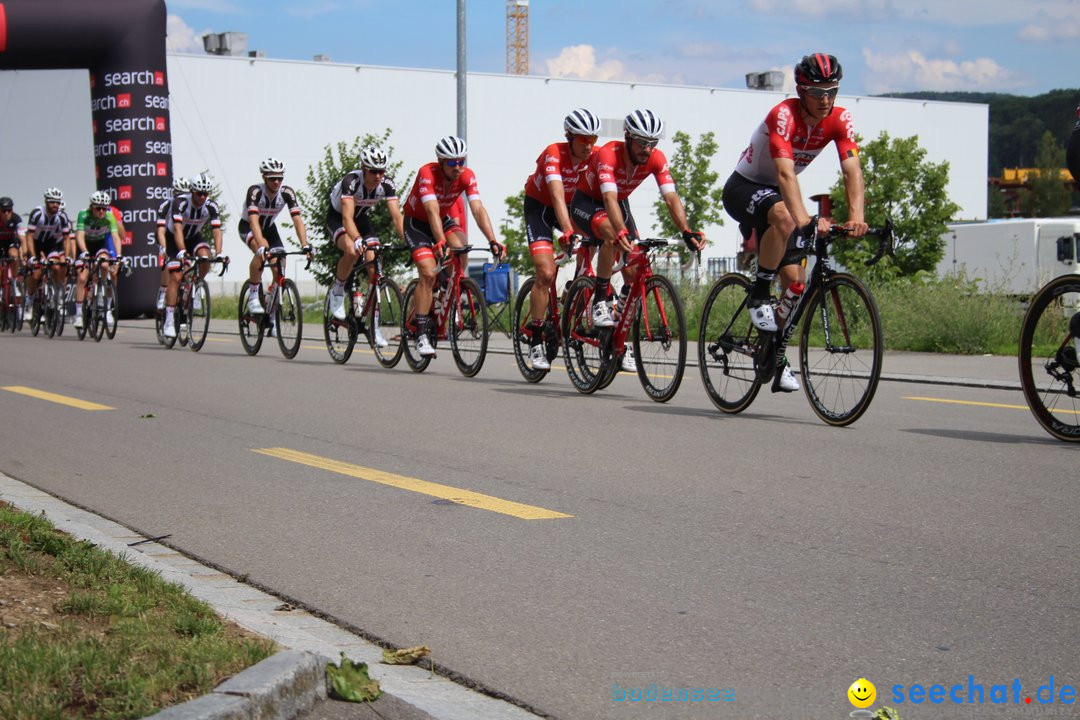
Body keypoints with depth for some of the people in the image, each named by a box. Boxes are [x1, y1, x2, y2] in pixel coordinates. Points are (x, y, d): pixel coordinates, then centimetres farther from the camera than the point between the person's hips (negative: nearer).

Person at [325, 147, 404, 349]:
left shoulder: (386, 185, -22)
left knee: (374, 267, -12)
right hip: (337, 217, -4)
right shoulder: (351, 181, -34)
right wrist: (357, 240, -60)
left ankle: (373, 324, -6)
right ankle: (337, 292, -8)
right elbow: (347, 218, -43)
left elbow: (396, 216, -27)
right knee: (352, 251, -35)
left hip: (362, 218, 4)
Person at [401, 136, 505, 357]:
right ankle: (421, 335, -15)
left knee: (460, 248, -27)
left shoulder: (467, 176, -20)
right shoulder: (427, 173, -31)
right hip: (417, 221, -4)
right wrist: (440, 243, -54)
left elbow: (478, 209, -30)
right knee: (428, 273, -19)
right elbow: (432, 211, -42)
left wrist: (493, 240, -43)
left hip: (444, 219, 4)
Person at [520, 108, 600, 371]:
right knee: (546, 272, -17)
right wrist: (567, 232, -57)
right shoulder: (554, 154, -31)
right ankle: (535, 341, -9)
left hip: (572, 206, 5)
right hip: (539, 206, -5)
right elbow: (557, 196, -44)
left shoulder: (596, 156, -19)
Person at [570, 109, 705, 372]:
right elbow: (609, 198, -47)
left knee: (634, 273, -9)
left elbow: (671, 197, -29)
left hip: (619, 203, 5)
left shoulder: (656, 159, -21)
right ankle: (600, 301, -25)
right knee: (611, 234, -40)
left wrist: (687, 231, -45)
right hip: (586, 202, -5)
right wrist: (622, 233, -63)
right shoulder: (608, 154, -34)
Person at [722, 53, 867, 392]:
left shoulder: (840, 120, -13)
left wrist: (856, 215, -42)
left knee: (795, 280, -4)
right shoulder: (784, 115, -29)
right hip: (743, 188, -6)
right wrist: (804, 218, -56)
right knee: (784, 218, -39)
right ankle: (758, 296, -21)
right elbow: (785, 173, -41)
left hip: (777, 193, 6)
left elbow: (852, 170, -24)